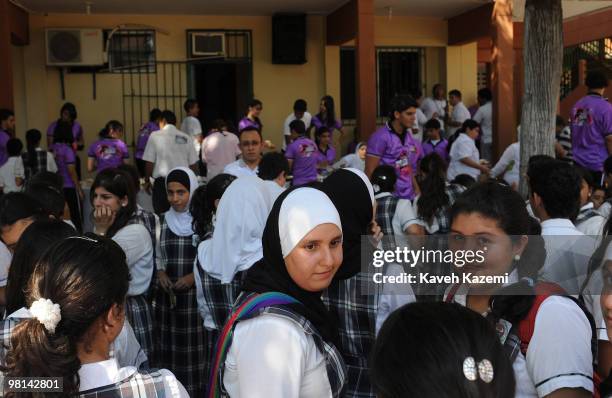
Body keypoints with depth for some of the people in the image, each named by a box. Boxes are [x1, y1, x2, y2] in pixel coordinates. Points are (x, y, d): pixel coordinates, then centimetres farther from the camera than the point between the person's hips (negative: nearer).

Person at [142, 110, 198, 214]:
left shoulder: (155, 136, -3)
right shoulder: (186, 138, 5)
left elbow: (149, 163, -4)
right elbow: (194, 164, 6)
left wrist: (147, 180, 9)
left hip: (162, 182, -3)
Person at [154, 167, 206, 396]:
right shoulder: (163, 220, 8)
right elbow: (157, 256, 16)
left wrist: (194, 276, -16)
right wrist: (160, 273, -3)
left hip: (196, 294, -4)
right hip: (168, 296, 4)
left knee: (194, 348, 0)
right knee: (170, 347, 7)